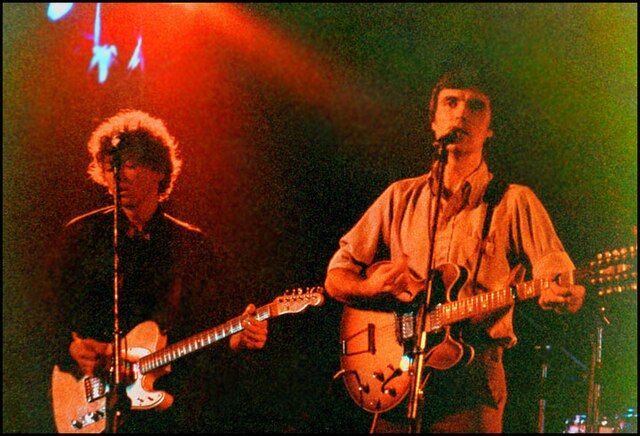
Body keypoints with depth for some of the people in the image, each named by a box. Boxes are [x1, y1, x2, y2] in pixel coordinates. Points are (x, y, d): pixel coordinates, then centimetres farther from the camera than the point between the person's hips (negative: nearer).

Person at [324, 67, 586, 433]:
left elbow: (555, 273, -6)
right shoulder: (401, 197, 13)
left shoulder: (514, 202, 5)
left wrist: (566, 295, -30)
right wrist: (371, 288, -8)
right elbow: (336, 278, 14)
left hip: (473, 387, -2)